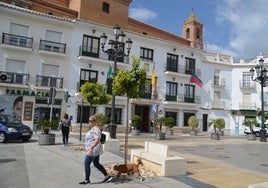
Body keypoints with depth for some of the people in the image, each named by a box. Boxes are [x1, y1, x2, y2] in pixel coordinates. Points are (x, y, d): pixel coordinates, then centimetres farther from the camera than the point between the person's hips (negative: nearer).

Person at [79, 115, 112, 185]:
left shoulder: (95, 129, -20)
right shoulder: (93, 128, 12)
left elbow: (97, 139, -31)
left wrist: (91, 147, -34)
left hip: (93, 150, -11)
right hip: (96, 150, 11)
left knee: (86, 164, 1)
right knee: (96, 164, 17)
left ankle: (87, 180, 16)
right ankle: (107, 176, 22)